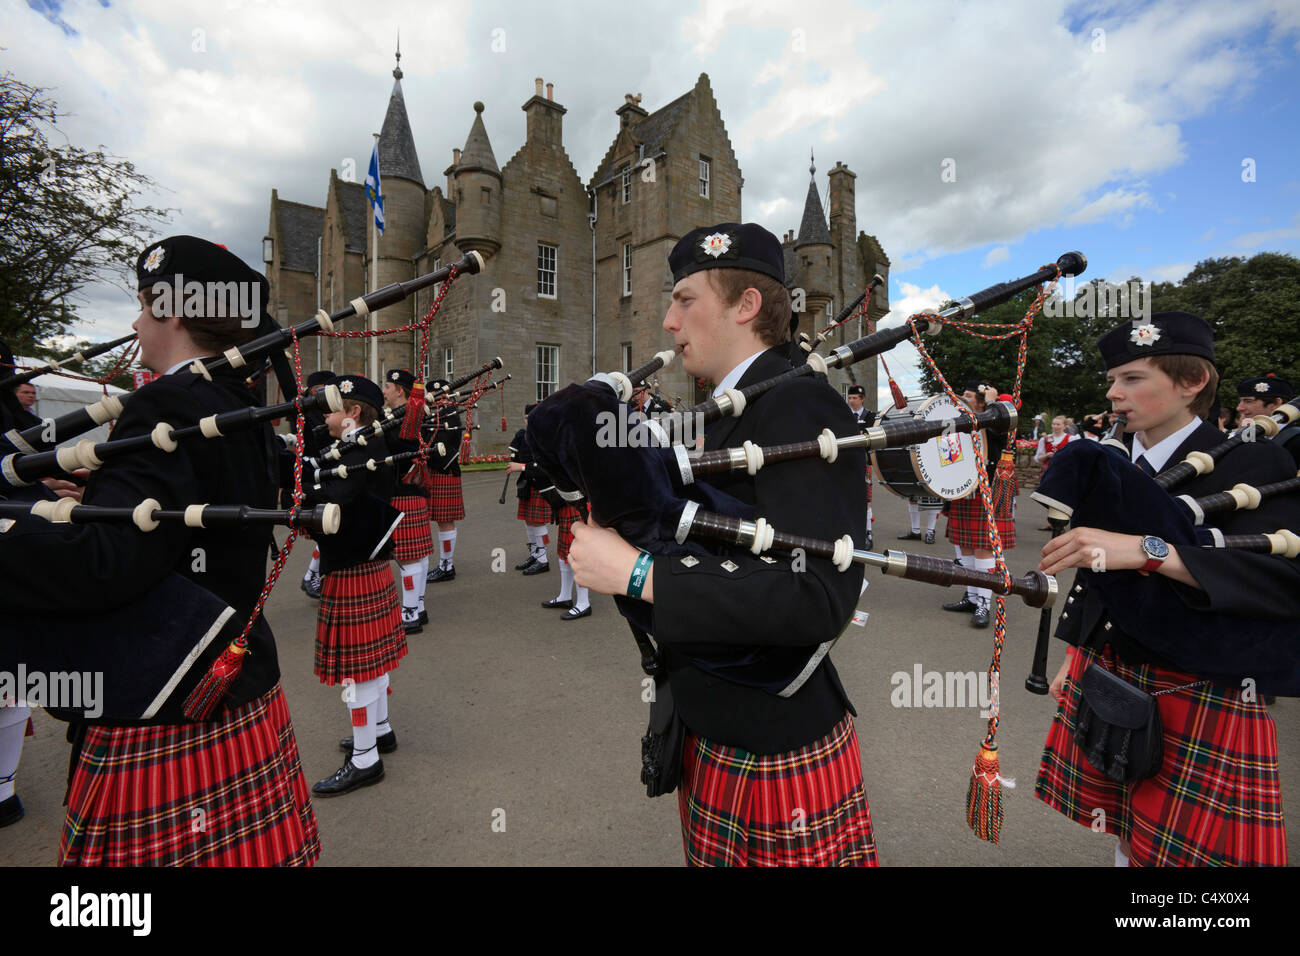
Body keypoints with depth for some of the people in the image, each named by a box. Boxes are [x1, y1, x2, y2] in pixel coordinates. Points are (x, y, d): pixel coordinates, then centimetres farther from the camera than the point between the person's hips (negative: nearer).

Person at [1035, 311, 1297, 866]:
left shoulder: (1255, 465, -10)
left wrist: (1147, 549, -40)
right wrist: (1074, 655, 16)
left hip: (1200, 697, -5)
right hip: (1104, 677, 5)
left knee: (1180, 850, 7)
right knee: (1127, 837, 18)